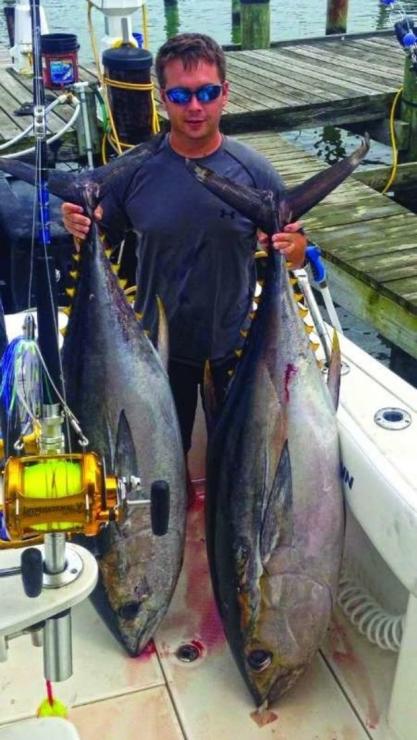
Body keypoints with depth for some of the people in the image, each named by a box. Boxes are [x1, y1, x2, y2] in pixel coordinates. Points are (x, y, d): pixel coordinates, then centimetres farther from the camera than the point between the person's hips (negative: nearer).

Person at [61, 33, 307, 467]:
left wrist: (290, 246, -28)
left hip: (234, 348, 0)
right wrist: (80, 224, -22)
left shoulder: (254, 171, -11)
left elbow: (298, 255, -4)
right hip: (159, 346, 1)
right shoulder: (135, 168, -10)